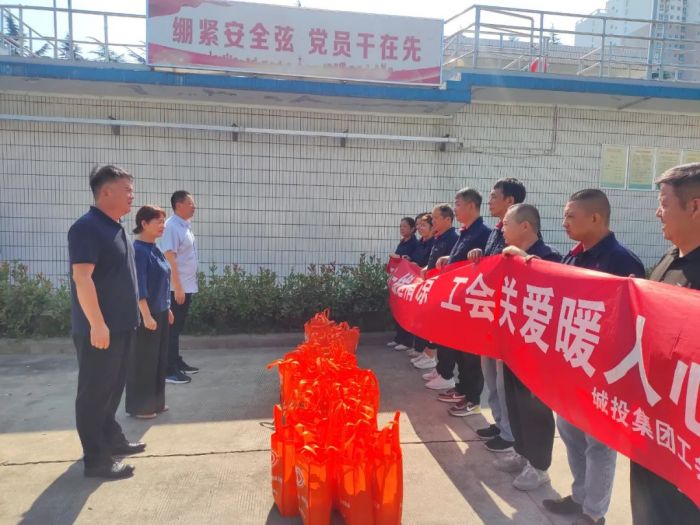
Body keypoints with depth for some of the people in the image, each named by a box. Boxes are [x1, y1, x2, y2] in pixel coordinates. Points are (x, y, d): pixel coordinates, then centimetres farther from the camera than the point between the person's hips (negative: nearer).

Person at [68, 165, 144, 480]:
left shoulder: (116, 228, 13)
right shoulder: (87, 227, -16)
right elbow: (82, 277, -23)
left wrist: (130, 316, 20)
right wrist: (97, 324, -24)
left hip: (121, 325, 9)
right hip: (99, 328, -9)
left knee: (112, 388, 20)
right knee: (95, 392, 1)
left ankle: (111, 438, 35)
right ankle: (96, 460, 11)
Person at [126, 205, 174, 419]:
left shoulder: (155, 249, 11)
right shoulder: (138, 250, -16)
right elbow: (139, 286, -20)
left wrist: (167, 309, 19)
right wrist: (146, 315, -22)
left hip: (160, 313, 9)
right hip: (145, 314, -9)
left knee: (159, 359, 15)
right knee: (142, 360, 2)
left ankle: (155, 402, 27)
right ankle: (139, 406, 15)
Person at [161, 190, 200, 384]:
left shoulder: (185, 226, 14)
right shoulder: (172, 226, -15)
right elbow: (169, 258, -21)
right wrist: (177, 287, -23)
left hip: (186, 286, 9)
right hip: (176, 288, -9)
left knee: (178, 327, 16)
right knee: (172, 328, -3)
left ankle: (177, 362, 27)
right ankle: (169, 370, 4)